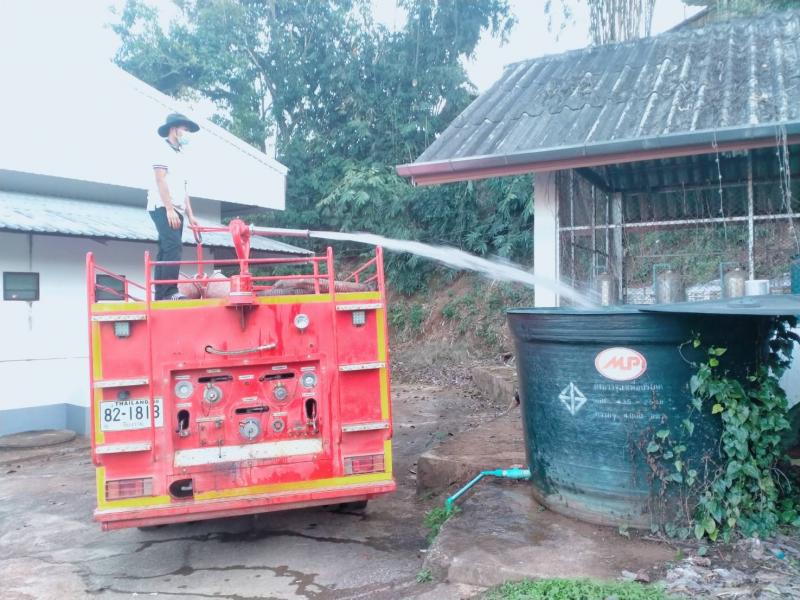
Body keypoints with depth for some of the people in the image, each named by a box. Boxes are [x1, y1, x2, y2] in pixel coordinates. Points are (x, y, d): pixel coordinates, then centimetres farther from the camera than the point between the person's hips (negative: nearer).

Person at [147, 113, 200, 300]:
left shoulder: (180, 154, 24)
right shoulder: (163, 149, 0)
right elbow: (160, 180, -11)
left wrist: (190, 214, 16)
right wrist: (169, 209, -18)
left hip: (176, 210, 9)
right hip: (162, 207, -8)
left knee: (166, 250, 5)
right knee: (173, 246, -20)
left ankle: (161, 294, 5)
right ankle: (170, 291, -24)